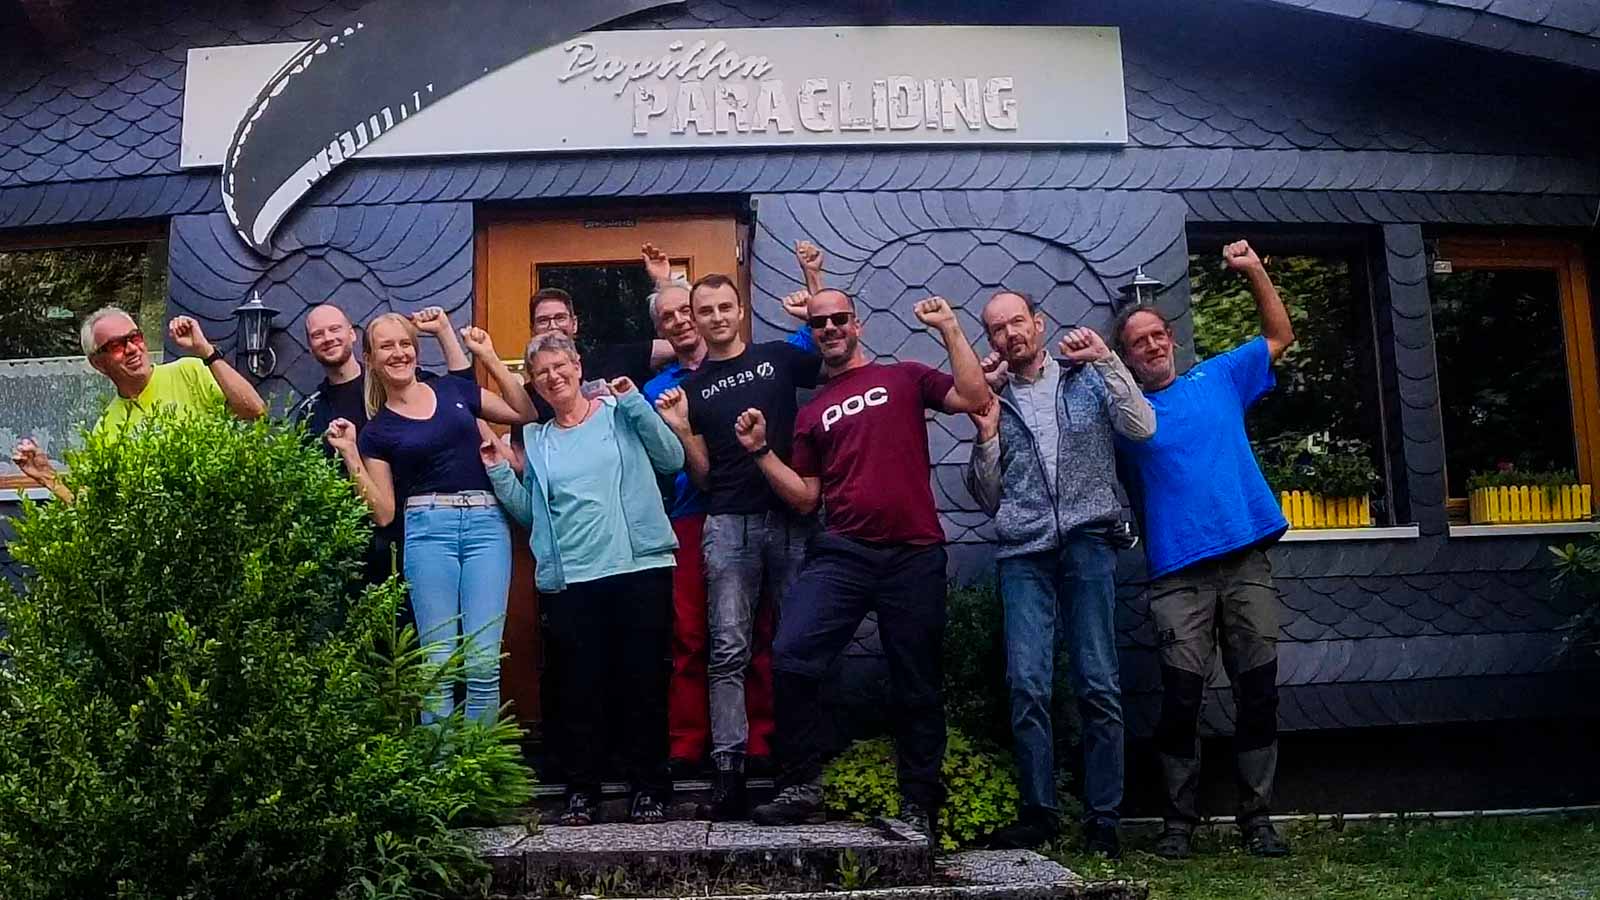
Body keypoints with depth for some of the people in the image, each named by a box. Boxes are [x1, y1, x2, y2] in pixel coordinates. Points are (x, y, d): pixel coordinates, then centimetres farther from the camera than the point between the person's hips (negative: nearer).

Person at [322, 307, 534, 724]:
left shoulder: (453, 389, 13)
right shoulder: (377, 430, 10)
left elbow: (525, 414, 15)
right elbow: (384, 512, 6)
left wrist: (490, 357, 9)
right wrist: (350, 455, -1)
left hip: (486, 522, 1)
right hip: (428, 528, -1)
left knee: (484, 662, -5)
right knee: (439, 662, -5)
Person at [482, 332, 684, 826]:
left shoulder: (619, 413, 8)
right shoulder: (536, 440, 17)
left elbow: (672, 459, -2)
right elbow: (530, 512, 16)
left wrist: (635, 402, -6)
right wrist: (500, 473, 4)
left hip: (640, 566, -2)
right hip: (570, 579, 2)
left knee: (643, 680, 2)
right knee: (580, 685, 3)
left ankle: (649, 789, 12)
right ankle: (581, 790, 15)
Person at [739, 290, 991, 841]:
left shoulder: (904, 378, 11)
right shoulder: (812, 413, 18)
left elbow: (975, 398, -3)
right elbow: (805, 498, 15)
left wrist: (949, 328, -3)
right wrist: (760, 451, 5)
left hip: (914, 555, -2)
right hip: (841, 554, 2)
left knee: (917, 688, 5)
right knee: (791, 659, -16)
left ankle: (919, 807, 18)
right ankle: (801, 788, -2)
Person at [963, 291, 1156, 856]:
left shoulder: (1089, 379, 13)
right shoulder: (994, 401, 17)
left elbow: (1142, 428, -3)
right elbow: (987, 498, 15)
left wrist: (1106, 360, -6)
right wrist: (986, 436, 1)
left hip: (1087, 544, -1)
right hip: (1023, 555, 2)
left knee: (1098, 685, -4)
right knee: (1027, 687, -8)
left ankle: (1103, 819, 3)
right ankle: (1038, 812, 2)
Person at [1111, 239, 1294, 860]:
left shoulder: (1218, 378, 16)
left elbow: (1280, 338, 25)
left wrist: (1255, 272, 15)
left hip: (1247, 561, 3)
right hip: (1179, 574, -2)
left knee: (1258, 691, 3)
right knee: (1182, 696, -6)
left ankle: (1256, 818, 14)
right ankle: (1179, 821, 7)